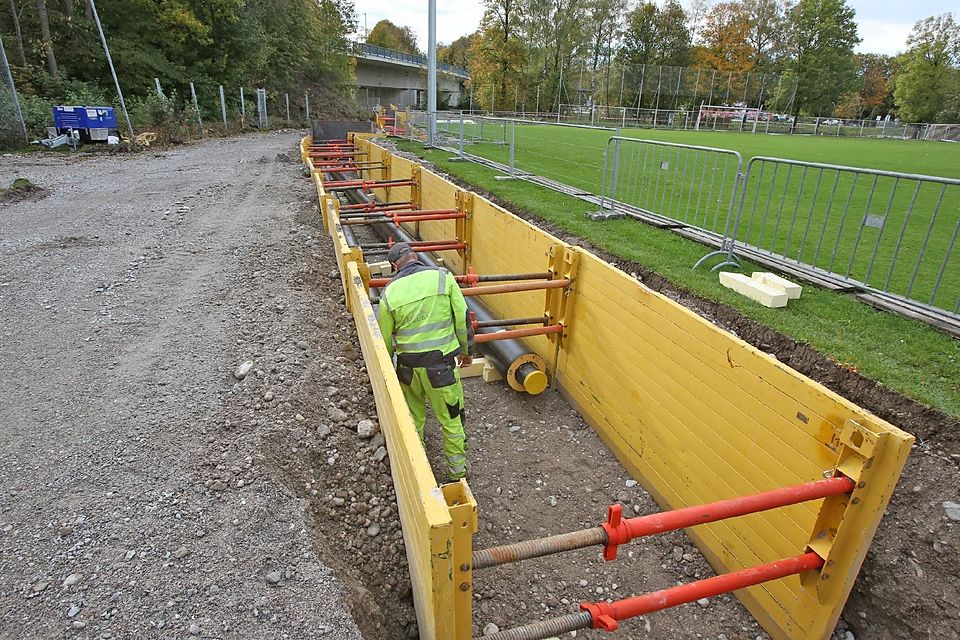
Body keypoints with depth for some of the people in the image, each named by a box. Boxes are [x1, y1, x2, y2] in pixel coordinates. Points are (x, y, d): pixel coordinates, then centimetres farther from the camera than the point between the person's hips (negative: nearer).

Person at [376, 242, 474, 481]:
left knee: (413, 417, 24)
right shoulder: (443, 277, -8)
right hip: (441, 363, -2)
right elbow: (462, 318, -6)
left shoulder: (389, 292, -2)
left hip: (408, 365, 2)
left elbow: (385, 337, 6)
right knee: (451, 418, 14)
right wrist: (466, 350, 10)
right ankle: (457, 468, 29)